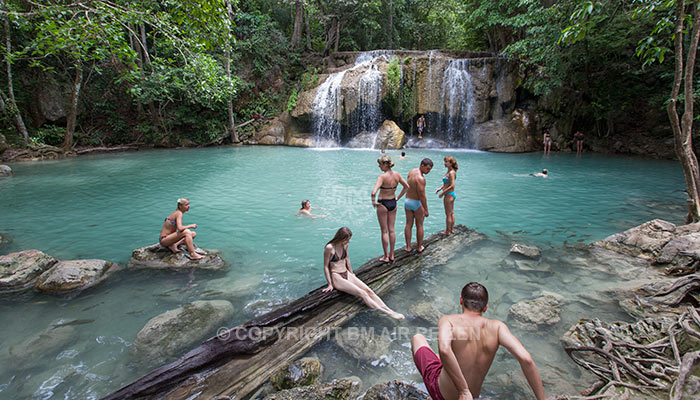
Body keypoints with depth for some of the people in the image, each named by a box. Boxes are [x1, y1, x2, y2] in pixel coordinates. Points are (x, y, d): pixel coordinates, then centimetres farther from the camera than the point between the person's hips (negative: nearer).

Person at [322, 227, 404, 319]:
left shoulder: (345, 245, 5)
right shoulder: (329, 248, -16)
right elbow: (326, 266, -11)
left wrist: (351, 273, 24)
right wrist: (330, 284, -10)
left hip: (347, 274, 7)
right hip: (337, 278, -7)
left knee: (368, 290, -15)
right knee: (362, 293, -23)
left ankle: (390, 310, -23)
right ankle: (387, 313, -28)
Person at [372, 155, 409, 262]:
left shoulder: (382, 176, -22)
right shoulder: (397, 174, -2)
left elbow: (373, 192, -32)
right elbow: (406, 186, 9)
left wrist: (373, 202, -15)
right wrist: (398, 198, 13)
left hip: (383, 204, -6)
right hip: (393, 203, 6)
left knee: (384, 231, 5)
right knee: (391, 230, 15)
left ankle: (386, 257, 15)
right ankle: (391, 255, 26)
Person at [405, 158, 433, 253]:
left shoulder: (411, 171, 0)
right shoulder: (420, 178, -26)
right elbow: (422, 196, -25)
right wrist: (426, 210, -16)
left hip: (407, 201, 7)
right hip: (417, 203, -7)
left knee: (408, 225, 13)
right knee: (419, 226, 10)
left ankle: (408, 247, 19)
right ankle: (420, 247, 21)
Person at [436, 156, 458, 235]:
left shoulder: (451, 173, -20)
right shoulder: (449, 171, 9)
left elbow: (452, 186, -24)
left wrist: (443, 193, -19)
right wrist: (440, 188, 7)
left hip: (449, 195, -10)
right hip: (451, 194, 10)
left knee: (448, 214, 2)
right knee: (451, 213, 18)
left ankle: (447, 231, 13)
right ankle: (452, 229, 29)